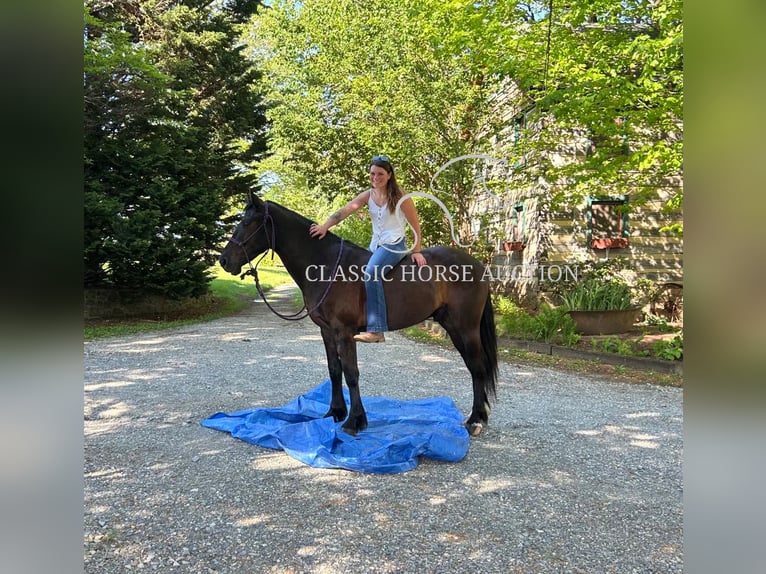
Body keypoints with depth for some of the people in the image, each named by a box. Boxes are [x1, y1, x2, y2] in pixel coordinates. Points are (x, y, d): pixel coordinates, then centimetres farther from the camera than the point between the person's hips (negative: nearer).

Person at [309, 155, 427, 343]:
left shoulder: (400, 196, -5)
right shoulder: (367, 195, 7)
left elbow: (415, 225, -1)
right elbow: (345, 210, -9)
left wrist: (416, 251, -5)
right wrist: (325, 226, -24)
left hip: (394, 245, -7)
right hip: (375, 246, 8)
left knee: (371, 272, -32)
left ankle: (376, 330, -36)